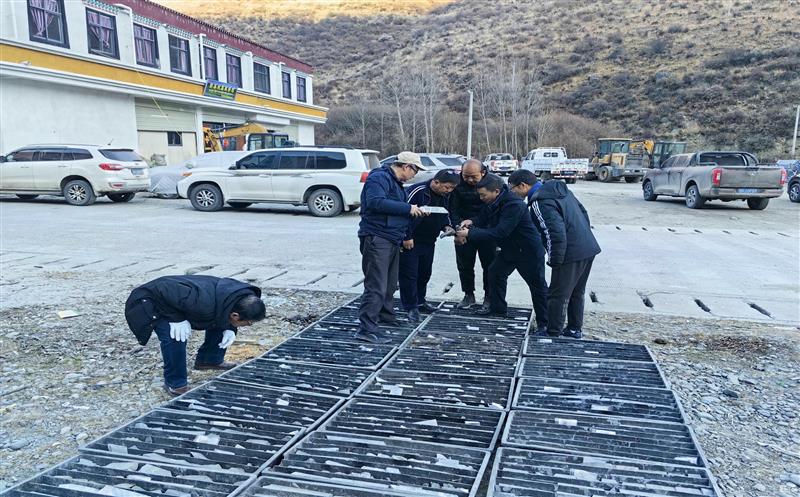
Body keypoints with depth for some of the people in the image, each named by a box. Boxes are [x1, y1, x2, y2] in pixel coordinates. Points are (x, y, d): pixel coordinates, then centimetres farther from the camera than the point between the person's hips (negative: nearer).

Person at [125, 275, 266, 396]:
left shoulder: (240, 297, -20)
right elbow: (162, 288, -39)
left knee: (221, 322, 4)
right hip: (154, 304, -7)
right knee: (176, 337, -29)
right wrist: (177, 319, -34)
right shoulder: (204, 304, -44)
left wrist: (230, 329, -14)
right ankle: (175, 384, -10)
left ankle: (211, 359, 23)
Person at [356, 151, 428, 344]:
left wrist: (416, 211, 12)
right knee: (376, 286, -13)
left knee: (389, 284, 21)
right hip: (377, 239, -10)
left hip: (392, 240, 10)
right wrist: (408, 208, -24)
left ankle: (386, 317, 36)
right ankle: (367, 328, -12)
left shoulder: (396, 183, 20)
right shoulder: (379, 178, -13)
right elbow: (376, 202, -29)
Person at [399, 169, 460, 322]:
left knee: (425, 272, 16)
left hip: (429, 241, 8)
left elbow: (445, 214, 19)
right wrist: (407, 237, -21)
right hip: (411, 241, -8)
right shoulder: (417, 191, -22)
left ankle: (420, 301, 31)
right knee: (409, 273, -4)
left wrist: (447, 226, -3)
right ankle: (411, 307, 4)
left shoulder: (444, 196, 4)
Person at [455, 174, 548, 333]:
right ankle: (497, 308, 34)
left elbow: (499, 233, -36)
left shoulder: (514, 205, -32)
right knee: (495, 272, 18)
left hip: (528, 251, -10)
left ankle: (544, 323, 9)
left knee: (537, 286, 0)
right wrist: (471, 222, -14)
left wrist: (469, 234, -33)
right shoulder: (494, 203, -3)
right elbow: (484, 218, 10)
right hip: (509, 248, 10)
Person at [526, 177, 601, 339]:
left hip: (571, 254, -9)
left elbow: (556, 233, -24)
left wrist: (555, 261, -15)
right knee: (577, 293, 21)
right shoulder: (561, 189, 13)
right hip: (589, 248, 9)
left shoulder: (540, 202, -15)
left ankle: (553, 332, 14)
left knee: (558, 296, 4)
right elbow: (583, 213, 18)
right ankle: (575, 329, 33)